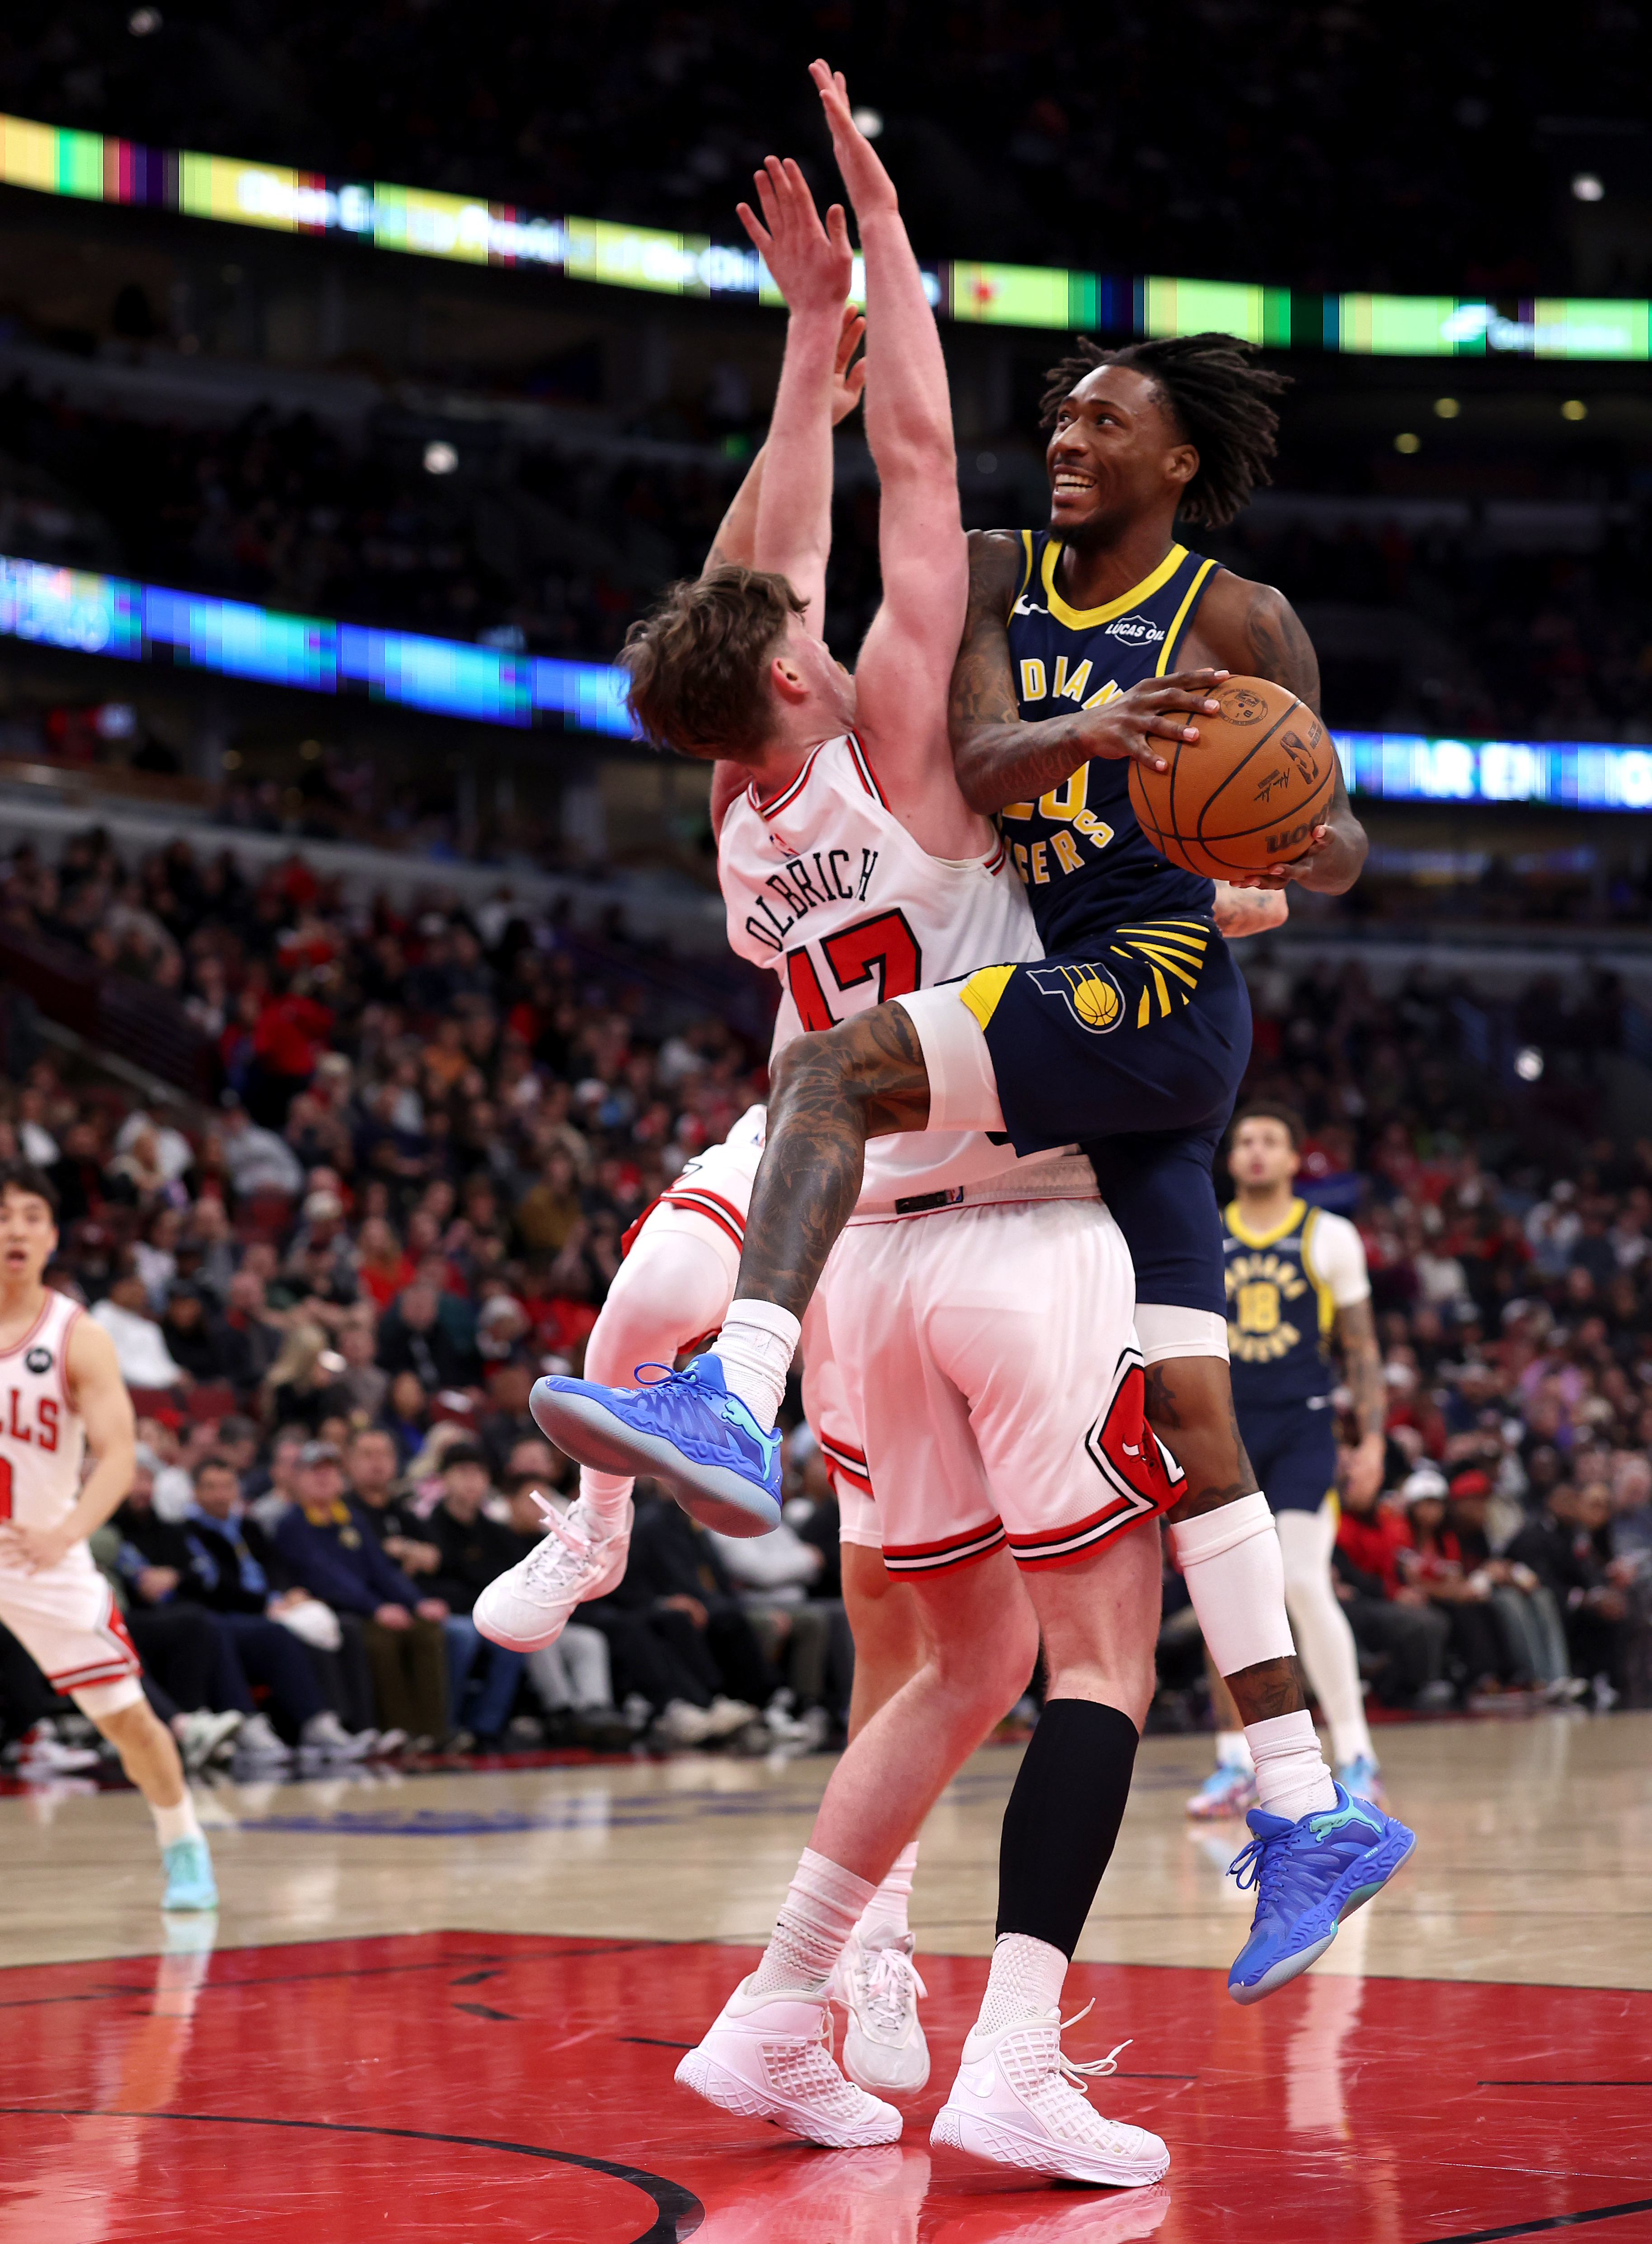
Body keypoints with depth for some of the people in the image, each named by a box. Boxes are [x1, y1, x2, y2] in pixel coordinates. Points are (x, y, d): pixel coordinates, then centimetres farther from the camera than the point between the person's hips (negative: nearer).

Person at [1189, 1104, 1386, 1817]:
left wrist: (1372, 1439, -5)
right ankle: (1234, 1765, 8)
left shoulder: (1329, 1237, 3)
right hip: (1225, 1429, 3)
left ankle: (1356, 1756, -6)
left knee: (1303, 1583, -15)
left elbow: (1361, 1348, 5)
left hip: (1302, 1425, -3)